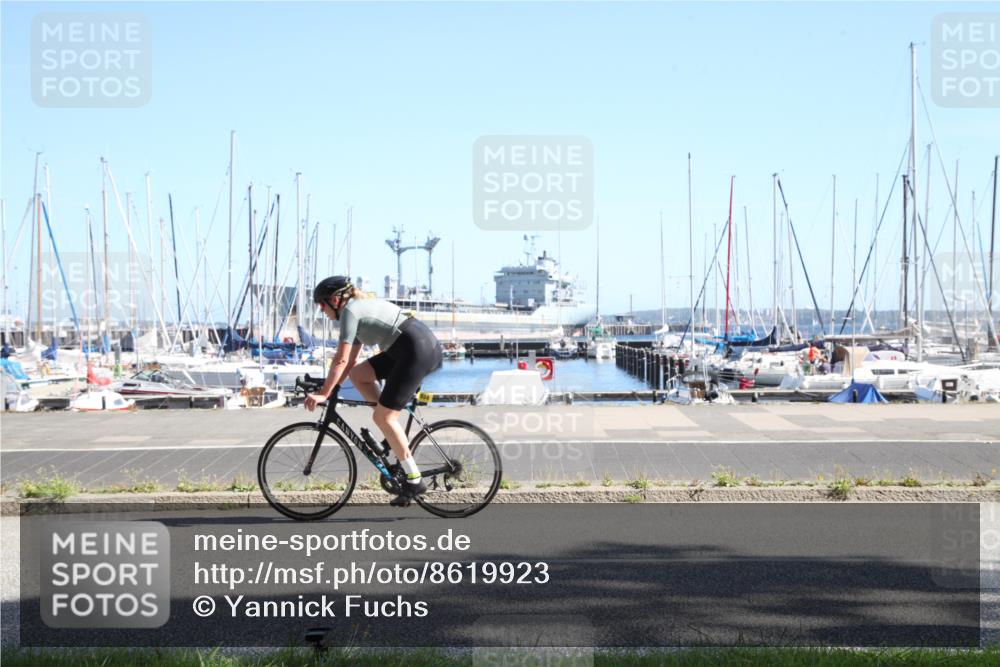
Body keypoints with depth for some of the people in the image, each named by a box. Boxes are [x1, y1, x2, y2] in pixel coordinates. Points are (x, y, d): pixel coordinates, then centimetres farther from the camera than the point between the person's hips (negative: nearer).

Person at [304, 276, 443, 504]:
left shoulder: (350, 311, -5)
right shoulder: (362, 308, 23)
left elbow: (340, 360, -10)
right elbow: (351, 361, 25)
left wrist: (323, 393, -6)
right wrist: (330, 387, 22)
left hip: (417, 350, -10)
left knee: (382, 417, -6)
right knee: (358, 374, 13)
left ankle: (414, 481, -3)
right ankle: (393, 431, 12)